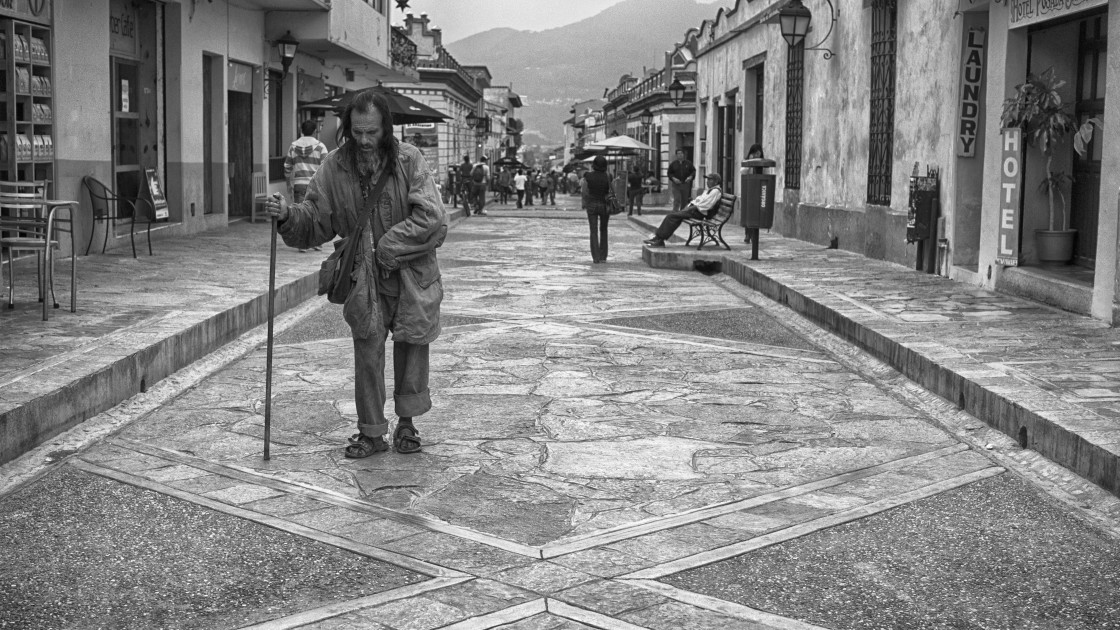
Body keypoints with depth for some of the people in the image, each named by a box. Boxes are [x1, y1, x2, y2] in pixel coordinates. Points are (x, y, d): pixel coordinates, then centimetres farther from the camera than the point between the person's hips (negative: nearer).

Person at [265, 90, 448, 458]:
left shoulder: (409, 160, -12)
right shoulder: (335, 167, -4)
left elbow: (431, 218, -19)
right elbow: (316, 221, -1)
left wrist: (386, 247, -21)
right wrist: (288, 216, -22)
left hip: (411, 275, -1)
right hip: (364, 279, 1)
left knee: (412, 345, 8)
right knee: (367, 350, -1)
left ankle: (406, 422, 28)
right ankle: (371, 431, 13)